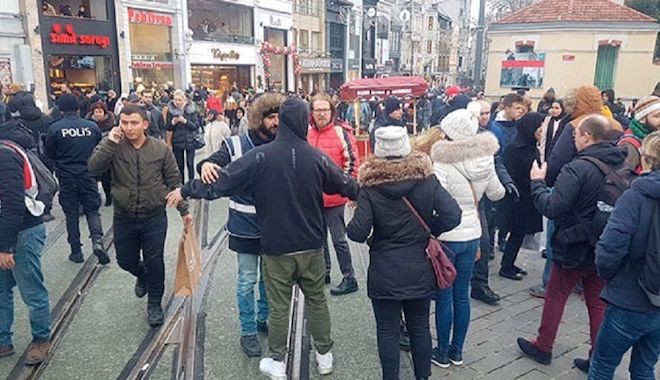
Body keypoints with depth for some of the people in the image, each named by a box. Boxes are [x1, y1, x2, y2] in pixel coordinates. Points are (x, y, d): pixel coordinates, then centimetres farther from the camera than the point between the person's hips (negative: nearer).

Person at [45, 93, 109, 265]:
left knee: (71, 213, 11)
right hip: (88, 175, 1)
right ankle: (97, 240, -11)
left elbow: (49, 154, 0)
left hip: (66, 176, -1)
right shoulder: (92, 126, -5)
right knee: (92, 210, 12)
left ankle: (76, 251, 15)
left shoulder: (55, 128, -10)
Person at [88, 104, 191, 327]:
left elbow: (173, 181, -1)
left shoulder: (161, 148, -6)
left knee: (154, 262, 4)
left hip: (154, 218, -1)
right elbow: (94, 168, -20)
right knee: (126, 261, 15)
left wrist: (183, 210, -1)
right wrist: (109, 143, -28)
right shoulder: (113, 147, -6)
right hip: (124, 218, 2)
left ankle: (154, 304, 26)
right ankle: (142, 275, 51)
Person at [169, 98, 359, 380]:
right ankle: (324, 356, 30)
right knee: (317, 300, 17)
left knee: (279, 306, 11)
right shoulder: (316, 157, -7)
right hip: (312, 246, 2)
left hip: (277, 247, -2)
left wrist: (186, 190, 4)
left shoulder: (261, 156, -14)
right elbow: (345, 184, 7)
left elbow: (221, 181, -10)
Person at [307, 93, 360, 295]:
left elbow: (352, 163, -9)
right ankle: (324, 271, 36)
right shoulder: (307, 132, 5)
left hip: (333, 197, -6)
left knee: (338, 238, 1)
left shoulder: (342, 132, -10)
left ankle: (349, 279, 14)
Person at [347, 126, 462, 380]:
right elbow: (453, 215, -11)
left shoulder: (370, 186, -13)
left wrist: (353, 224, 5)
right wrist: (428, 231, 4)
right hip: (421, 270, 3)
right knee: (420, 327, 19)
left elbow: (358, 233, -17)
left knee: (387, 331, 11)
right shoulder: (426, 179, -6)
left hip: (384, 273, -3)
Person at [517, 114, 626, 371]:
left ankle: (543, 347, 27)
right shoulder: (622, 166, -1)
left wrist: (537, 182, -11)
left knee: (555, 296, 12)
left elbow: (551, 208, -26)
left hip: (573, 248, -6)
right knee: (598, 303, 16)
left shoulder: (577, 169, -24)